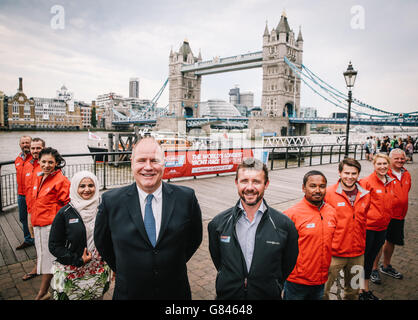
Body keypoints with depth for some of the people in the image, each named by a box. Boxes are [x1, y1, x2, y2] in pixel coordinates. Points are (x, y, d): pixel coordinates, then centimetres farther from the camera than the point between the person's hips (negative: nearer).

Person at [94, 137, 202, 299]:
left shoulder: (186, 197, -12)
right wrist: (124, 271, 4)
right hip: (129, 293, 0)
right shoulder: (111, 201, -12)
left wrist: (175, 264, 3)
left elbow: (195, 238, 2)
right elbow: (102, 242, 2)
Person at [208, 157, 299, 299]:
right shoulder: (218, 223, -12)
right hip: (227, 295, 1)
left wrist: (272, 287, 1)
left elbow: (288, 265, -2)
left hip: (268, 295, 0)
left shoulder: (285, 225, -15)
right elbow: (217, 259, 2)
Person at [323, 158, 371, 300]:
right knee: (322, 291, 4)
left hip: (357, 254, 4)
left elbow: (363, 222, 15)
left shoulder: (365, 195, 2)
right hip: (333, 254, -4)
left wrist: (362, 245, 15)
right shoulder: (328, 193, -12)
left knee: (353, 291, 21)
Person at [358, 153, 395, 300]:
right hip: (367, 226, -7)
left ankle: (366, 289, 32)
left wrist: (385, 220, 17)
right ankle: (360, 291, 20)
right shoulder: (367, 181, -15)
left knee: (371, 256, 17)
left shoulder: (390, 182, 7)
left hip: (382, 226, 7)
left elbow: (388, 203, 18)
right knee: (363, 256, 4)